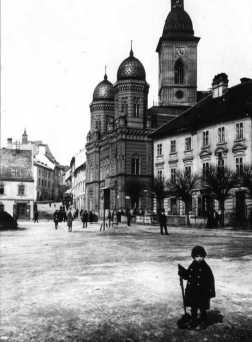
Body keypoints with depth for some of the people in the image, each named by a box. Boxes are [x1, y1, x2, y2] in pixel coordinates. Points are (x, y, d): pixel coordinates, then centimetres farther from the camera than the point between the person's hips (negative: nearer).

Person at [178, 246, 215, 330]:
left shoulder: (205, 268, -12)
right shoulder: (192, 266, 3)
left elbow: (210, 280, -10)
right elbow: (187, 276, 11)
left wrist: (210, 292, -12)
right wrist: (182, 271, -7)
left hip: (202, 292, -5)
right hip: (192, 291, 5)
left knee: (202, 308, 6)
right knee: (193, 308, 15)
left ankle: (203, 323, 22)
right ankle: (194, 321, 30)